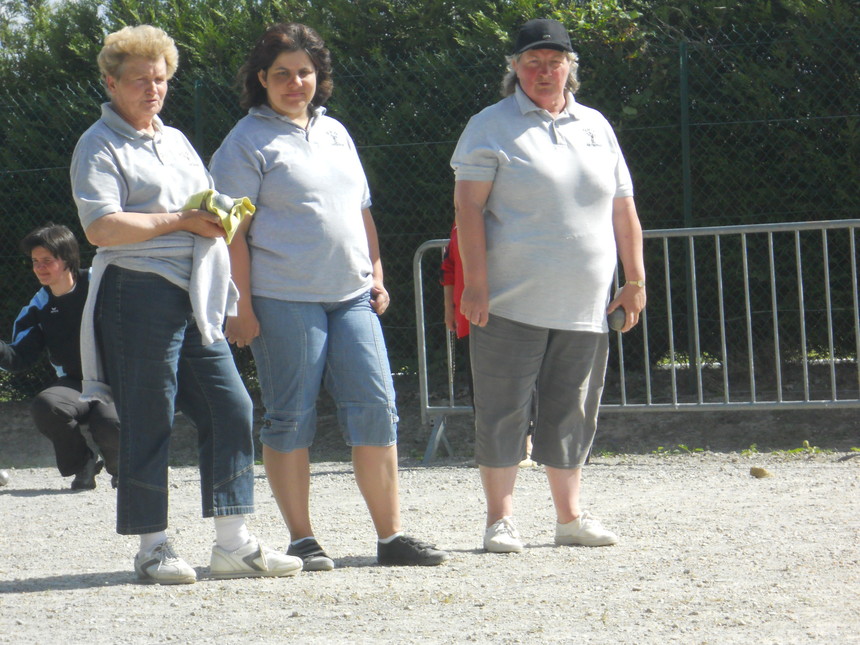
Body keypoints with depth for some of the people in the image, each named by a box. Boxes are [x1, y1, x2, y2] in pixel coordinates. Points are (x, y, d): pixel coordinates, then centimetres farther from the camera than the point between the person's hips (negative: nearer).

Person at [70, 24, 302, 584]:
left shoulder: (175, 141, 22)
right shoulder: (100, 147, -3)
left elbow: (208, 203, 32)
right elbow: (101, 226, -16)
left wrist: (223, 215, 7)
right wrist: (181, 221, -13)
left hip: (195, 301, 8)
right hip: (138, 294, -7)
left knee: (231, 408, 0)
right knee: (149, 425, -4)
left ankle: (234, 544, 3)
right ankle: (154, 548, 4)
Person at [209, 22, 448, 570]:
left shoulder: (335, 133, 18)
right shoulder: (248, 142, -2)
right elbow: (233, 231, -6)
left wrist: (376, 273, 14)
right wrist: (242, 308, -12)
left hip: (352, 297, 6)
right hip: (283, 299, -6)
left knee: (377, 408, -1)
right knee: (291, 419, -2)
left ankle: (392, 535, 4)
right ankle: (302, 541, 4)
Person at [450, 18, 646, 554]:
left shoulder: (595, 126, 15)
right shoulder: (491, 127, 1)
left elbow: (622, 209, 18)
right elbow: (469, 207, -6)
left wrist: (636, 279, 13)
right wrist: (475, 283, -14)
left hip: (584, 306, 4)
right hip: (511, 303, -4)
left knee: (573, 412, 9)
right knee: (504, 409, -3)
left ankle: (571, 516, 17)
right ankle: (501, 519, 2)